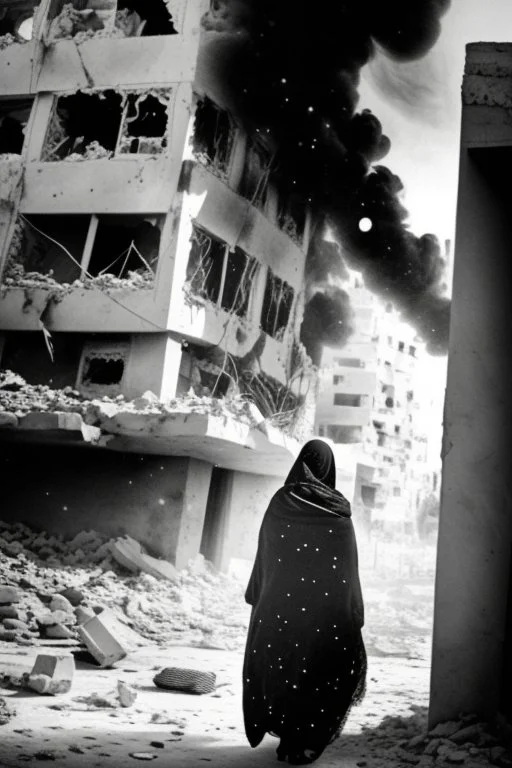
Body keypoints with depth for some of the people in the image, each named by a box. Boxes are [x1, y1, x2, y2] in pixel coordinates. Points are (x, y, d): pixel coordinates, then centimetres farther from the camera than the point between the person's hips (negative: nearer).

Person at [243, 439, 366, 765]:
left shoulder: (280, 502, -2)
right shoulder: (339, 512, -5)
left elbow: (263, 557, 2)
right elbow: (348, 568, -5)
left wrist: (257, 599, 11)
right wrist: (354, 612, 2)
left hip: (280, 606, 2)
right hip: (324, 608, -1)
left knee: (279, 668, 15)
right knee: (317, 670, 10)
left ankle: (287, 737, 22)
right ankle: (306, 742, 9)